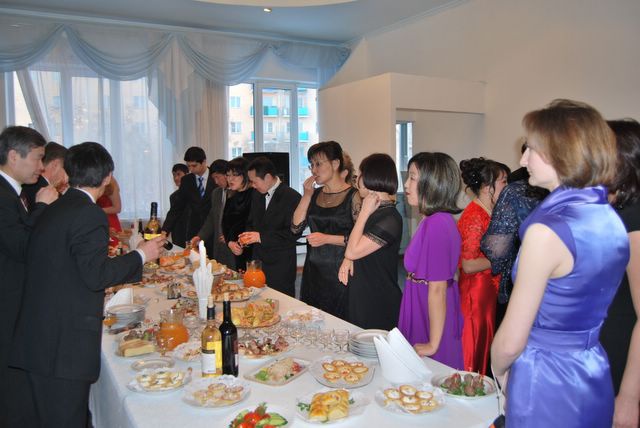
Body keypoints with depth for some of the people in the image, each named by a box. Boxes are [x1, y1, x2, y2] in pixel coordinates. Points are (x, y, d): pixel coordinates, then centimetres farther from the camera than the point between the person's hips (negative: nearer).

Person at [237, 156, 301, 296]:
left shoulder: (292, 197, -13)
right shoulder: (257, 194, 11)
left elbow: (293, 232, -17)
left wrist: (261, 237, -19)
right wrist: (247, 236, 0)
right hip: (258, 262, 7)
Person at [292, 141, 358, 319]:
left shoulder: (354, 196, -8)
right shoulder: (314, 194, 8)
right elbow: (296, 227, 1)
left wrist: (327, 238, -17)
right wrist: (307, 195, -2)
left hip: (339, 271, -5)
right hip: (313, 270, 5)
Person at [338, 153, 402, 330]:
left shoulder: (390, 219, -20)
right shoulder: (374, 210, 8)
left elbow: (353, 251, -21)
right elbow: (354, 248, 17)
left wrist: (364, 212, -15)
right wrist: (348, 259, -6)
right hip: (359, 295, 8)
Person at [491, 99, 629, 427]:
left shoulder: (548, 230, -25)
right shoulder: (612, 220, 0)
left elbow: (510, 341, -20)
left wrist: (499, 370, 0)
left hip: (547, 386, -7)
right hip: (594, 378, 8)